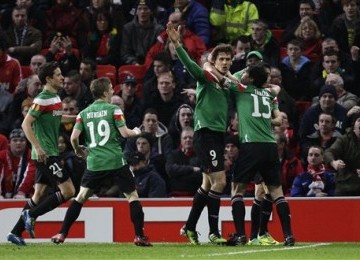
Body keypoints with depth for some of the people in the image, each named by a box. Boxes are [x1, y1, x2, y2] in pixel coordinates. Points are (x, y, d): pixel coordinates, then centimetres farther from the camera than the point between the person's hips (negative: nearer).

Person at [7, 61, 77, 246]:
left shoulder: (55, 98, 12)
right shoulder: (42, 100, -15)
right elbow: (26, 124, -19)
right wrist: (38, 147, -25)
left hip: (49, 153, 9)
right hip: (45, 154, -9)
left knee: (39, 194, 10)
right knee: (68, 191, -11)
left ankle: (16, 232, 13)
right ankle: (31, 215, -5)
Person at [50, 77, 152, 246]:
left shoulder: (84, 113, 7)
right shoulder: (113, 110, -2)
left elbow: (74, 137, 1)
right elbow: (124, 133, -6)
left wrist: (79, 150, 21)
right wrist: (136, 132, 15)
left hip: (94, 162, 3)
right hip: (116, 161, -3)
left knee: (81, 197, 12)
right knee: (132, 196, 7)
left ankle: (62, 234, 7)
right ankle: (139, 236, 1)